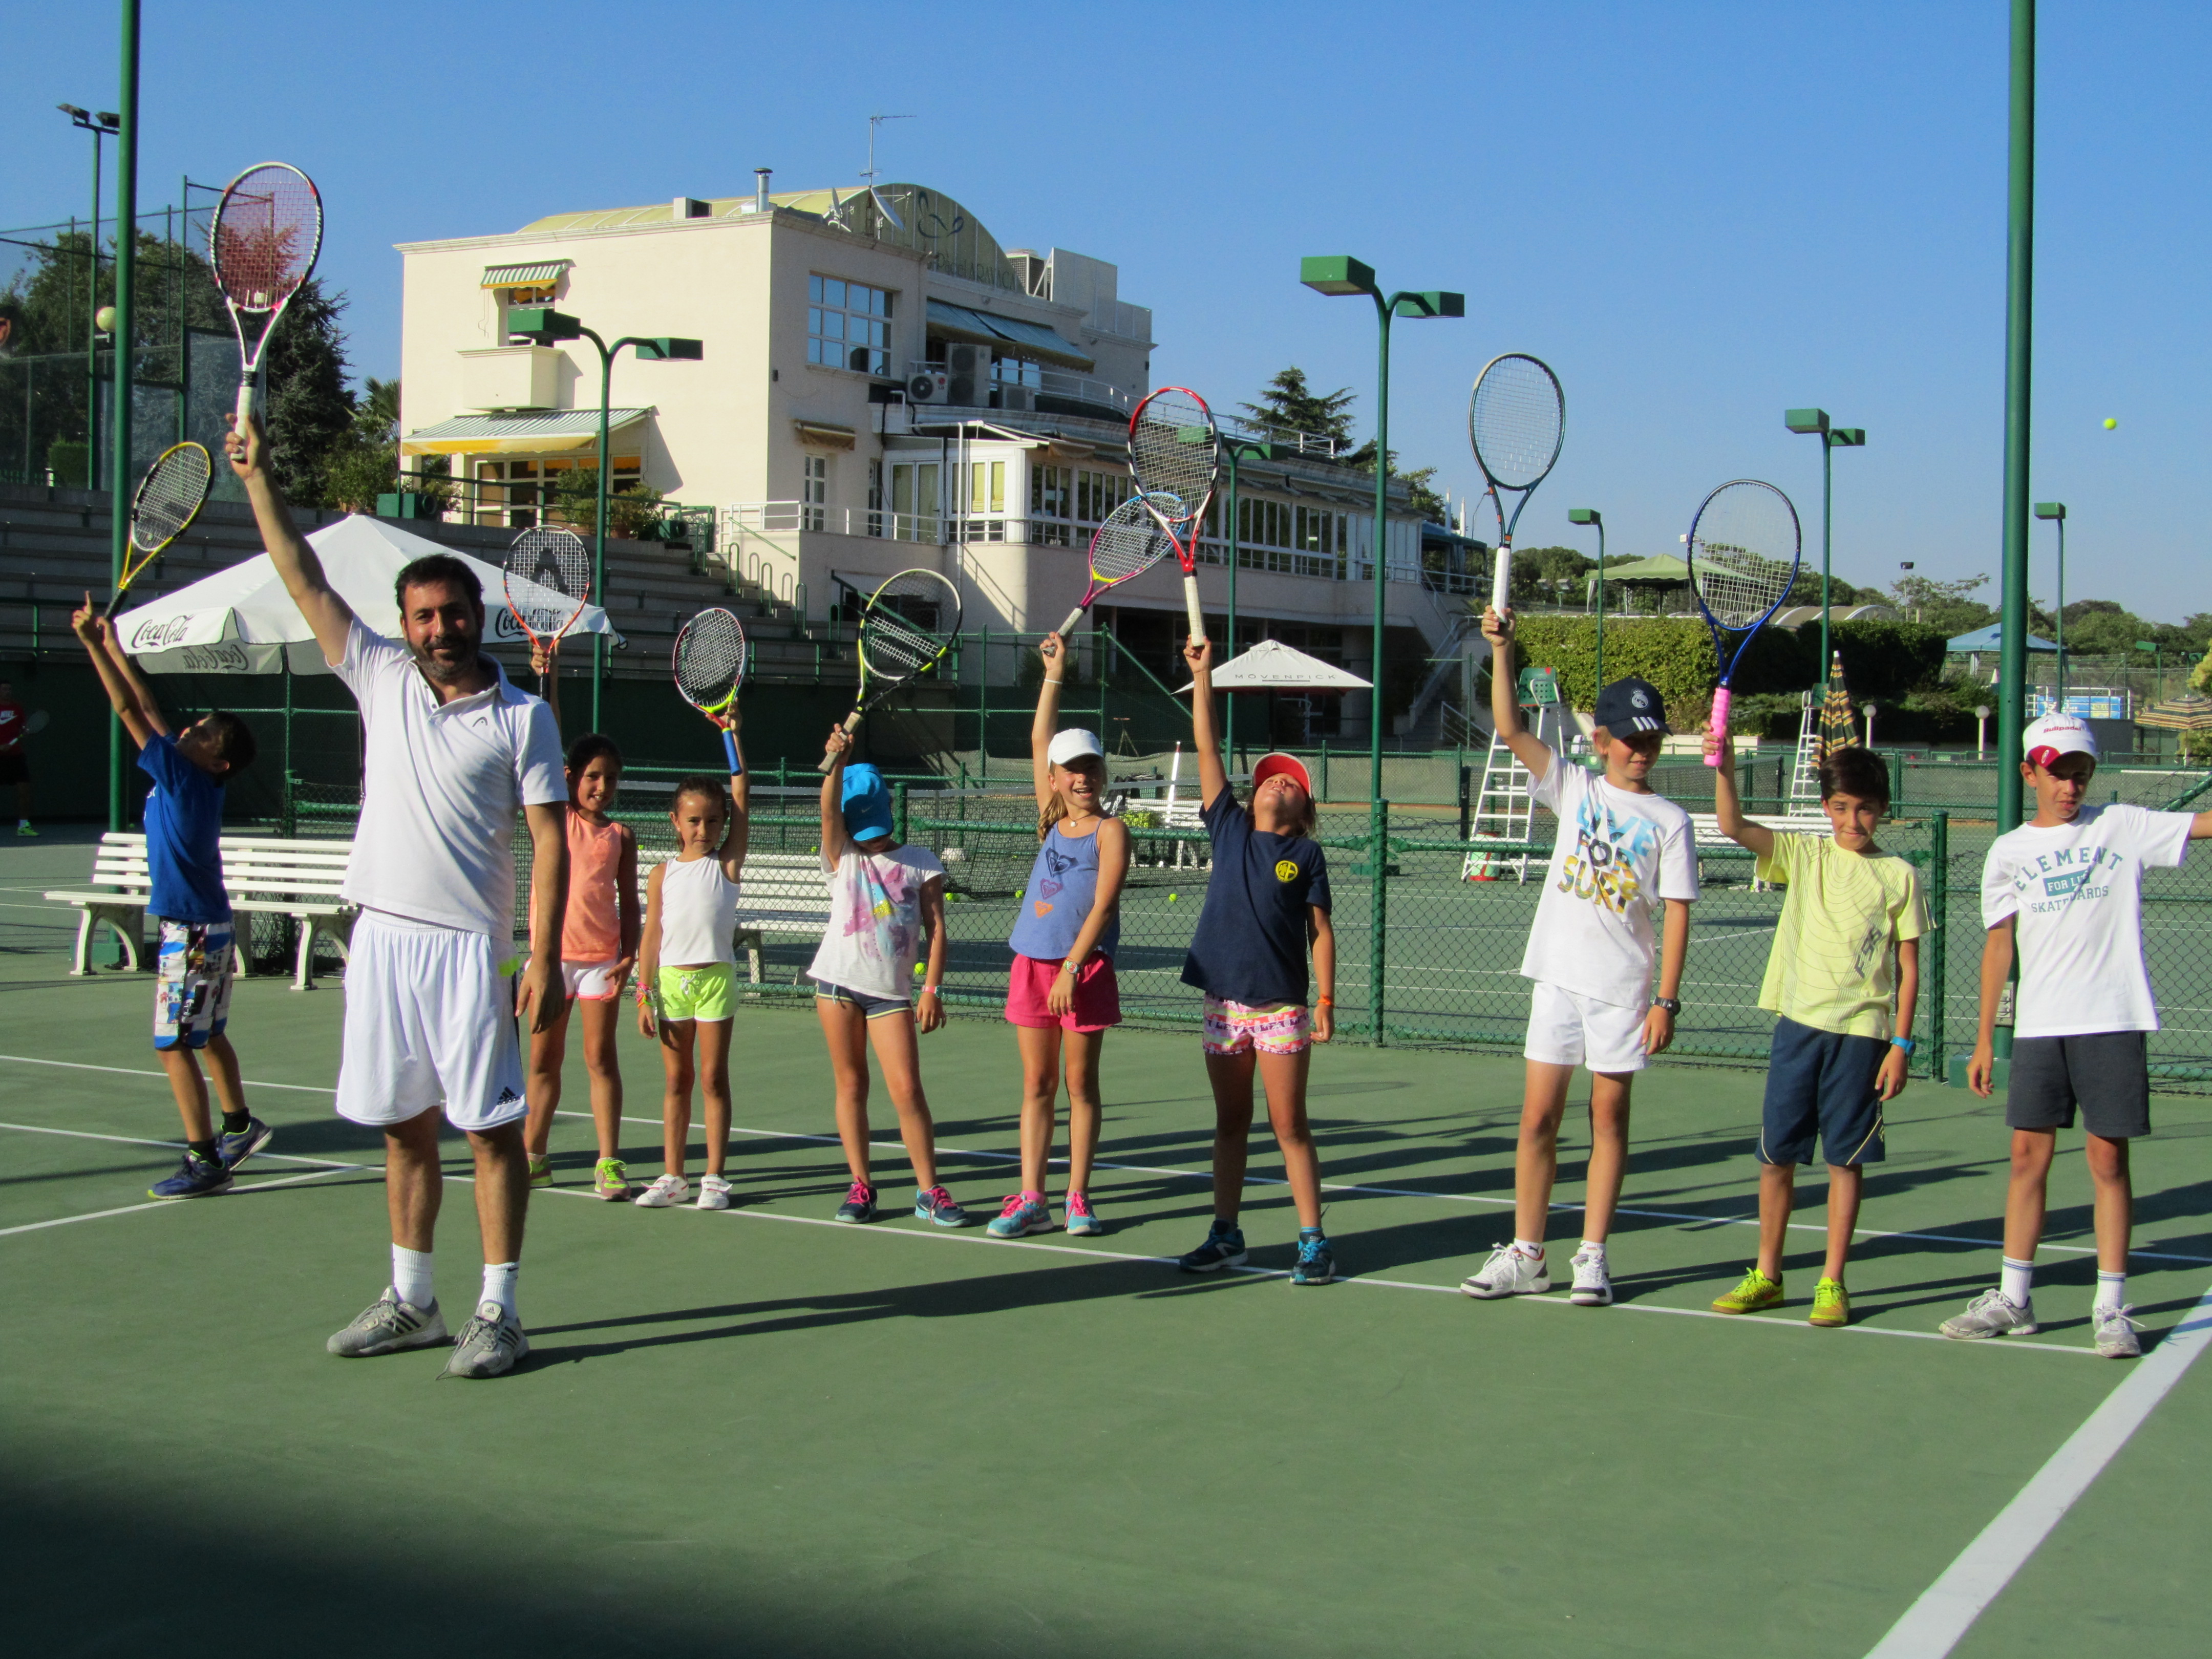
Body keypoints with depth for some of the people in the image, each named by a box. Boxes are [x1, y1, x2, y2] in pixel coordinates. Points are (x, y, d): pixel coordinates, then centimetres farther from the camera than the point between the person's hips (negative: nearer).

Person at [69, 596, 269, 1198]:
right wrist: (114, 648, 15)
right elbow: (149, 710, 13)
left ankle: (204, 1160, -6)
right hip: (208, 927, 10)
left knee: (174, 1044, -8)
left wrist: (93, 644, -20)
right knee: (208, 1035, 21)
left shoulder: (185, 777, -18)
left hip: (192, 933, -10)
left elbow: (131, 712, -21)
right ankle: (239, 1126, 34)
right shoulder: (184, 774, 4)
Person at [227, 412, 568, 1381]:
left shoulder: (522, 715, -2)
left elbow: (551, 841, -6)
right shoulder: (382, 682, 10)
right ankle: (411, 1302, 23)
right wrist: (258, 480, 6)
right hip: (382, 937, 5)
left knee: (491, 1128, -2)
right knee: (404, 1127, 12)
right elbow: (306, 583, 11)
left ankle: (498, 1315, 4)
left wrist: (544, 959, -13)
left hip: (469, 947, -5)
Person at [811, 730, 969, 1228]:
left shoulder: (921, 863, 7)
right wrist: (836, 760, -26)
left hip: (891, 990, -1)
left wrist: (932, 988, -7)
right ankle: (860, 1186, 14)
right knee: (851, 1084, 5)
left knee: (907, 1090, -7)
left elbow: (936, 929, 3)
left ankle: (929, 1191, 0)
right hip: (838, 981, 1)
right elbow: (829, 810, -10)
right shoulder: (842, 857, 8)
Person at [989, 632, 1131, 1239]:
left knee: (1080, 1084, 2)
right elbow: (1039, 741, 17)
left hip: (1084, 968, -5)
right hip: (1032, 963, 5)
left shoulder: (1110, 831, -4)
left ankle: (1078, 1198, 8)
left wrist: (1072, 967, -18)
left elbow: (1103, 906, -11)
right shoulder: (1052, 820, 12)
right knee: (1037, 1085, 5)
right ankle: (1031, 1200, 6)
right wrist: (1054, 672, 17)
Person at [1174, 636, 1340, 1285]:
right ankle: (1225, 1236, 18)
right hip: (1224, 1000, 3)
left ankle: (1313, 1242, 5)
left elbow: (1320, 930, 0)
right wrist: (1202, 673, 4)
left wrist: (1326, 1000, -7)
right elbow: (1207, 748, 7)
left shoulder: (1307, 853, 1)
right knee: (1230, 1123, 11)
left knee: (1290, 1126, -2)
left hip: (1281, 1005, -3)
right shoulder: (1230, 830, 9)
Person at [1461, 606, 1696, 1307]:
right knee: (1538, 1116, 3)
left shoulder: (1668, 820, 1)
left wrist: (1667, 999, -10)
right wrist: (1501, 651, -12)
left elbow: (1676, 914, -3)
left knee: (1609, 1117, 4)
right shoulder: (1574, 789, 7)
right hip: (1558, 977, 2)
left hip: (1623, 987, -2)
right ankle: (1526, 1255, 11)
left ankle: (1592, 1257, 12)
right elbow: (1510, 729, -2)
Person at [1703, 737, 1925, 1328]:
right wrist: (1724, 769, -23)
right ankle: (1766, 1275, 18)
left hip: (1862, 1033, -1)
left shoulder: (1900, 876, 2)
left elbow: (1909, 968, 3)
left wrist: (1901, 1044, -2)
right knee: (1776, 1155, 6)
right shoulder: (1803, 856, 5)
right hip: (1798, 1023, 2)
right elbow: (1734, 826, -7)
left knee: (1846, 1160, 3)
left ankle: (1832, 1282, 13)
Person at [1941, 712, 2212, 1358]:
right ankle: (2013, 1298, 15)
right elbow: (1999, 946, 10)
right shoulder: (2008, 852, 8)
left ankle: (2111, 1307, 7)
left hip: (2113, 1021, -2)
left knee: (2108, 1159, 0)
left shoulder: (2122, 827, 4)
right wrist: (1984, 1042, 8)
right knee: (2029, 1155, 5)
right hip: (2038, 1026, 2)